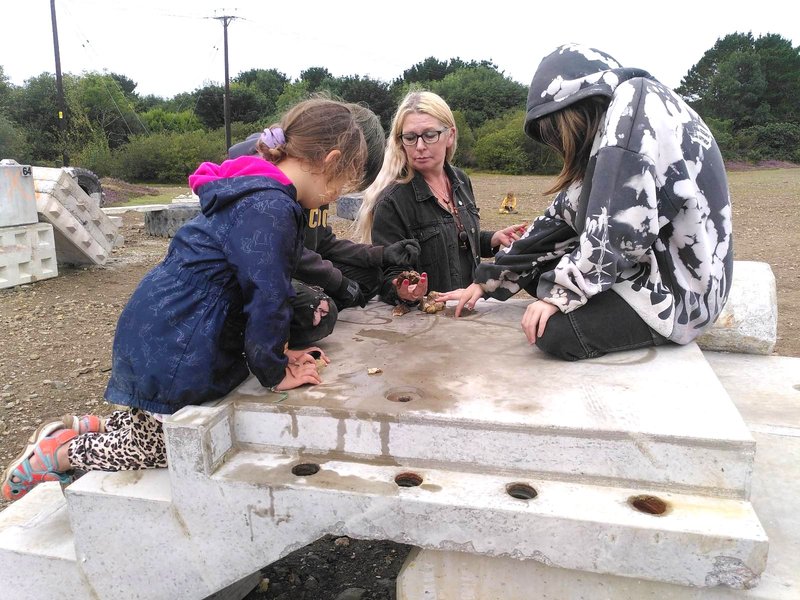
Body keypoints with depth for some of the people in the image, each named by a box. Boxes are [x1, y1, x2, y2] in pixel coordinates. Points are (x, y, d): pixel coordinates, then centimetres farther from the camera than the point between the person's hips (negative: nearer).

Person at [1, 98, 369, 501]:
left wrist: (275, 352, 10)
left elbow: (267, 276, 14)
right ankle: (60, 453, 15)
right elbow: (266, 295, -27)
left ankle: (88, 431, 27)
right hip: (174, 352, -10)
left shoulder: (256, 192, 9)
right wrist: (275, 372, -14)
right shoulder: (269, 207, -24)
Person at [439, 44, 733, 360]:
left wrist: (559, 295, -19)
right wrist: (488, 281, 9)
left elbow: (618, 228, -26)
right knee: (538, 269, 9)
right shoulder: (607, 121, 12)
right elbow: (563, 216, 10)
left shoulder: (640, 105, -16)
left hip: (679, 286, -9)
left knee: (555, 330, -23)